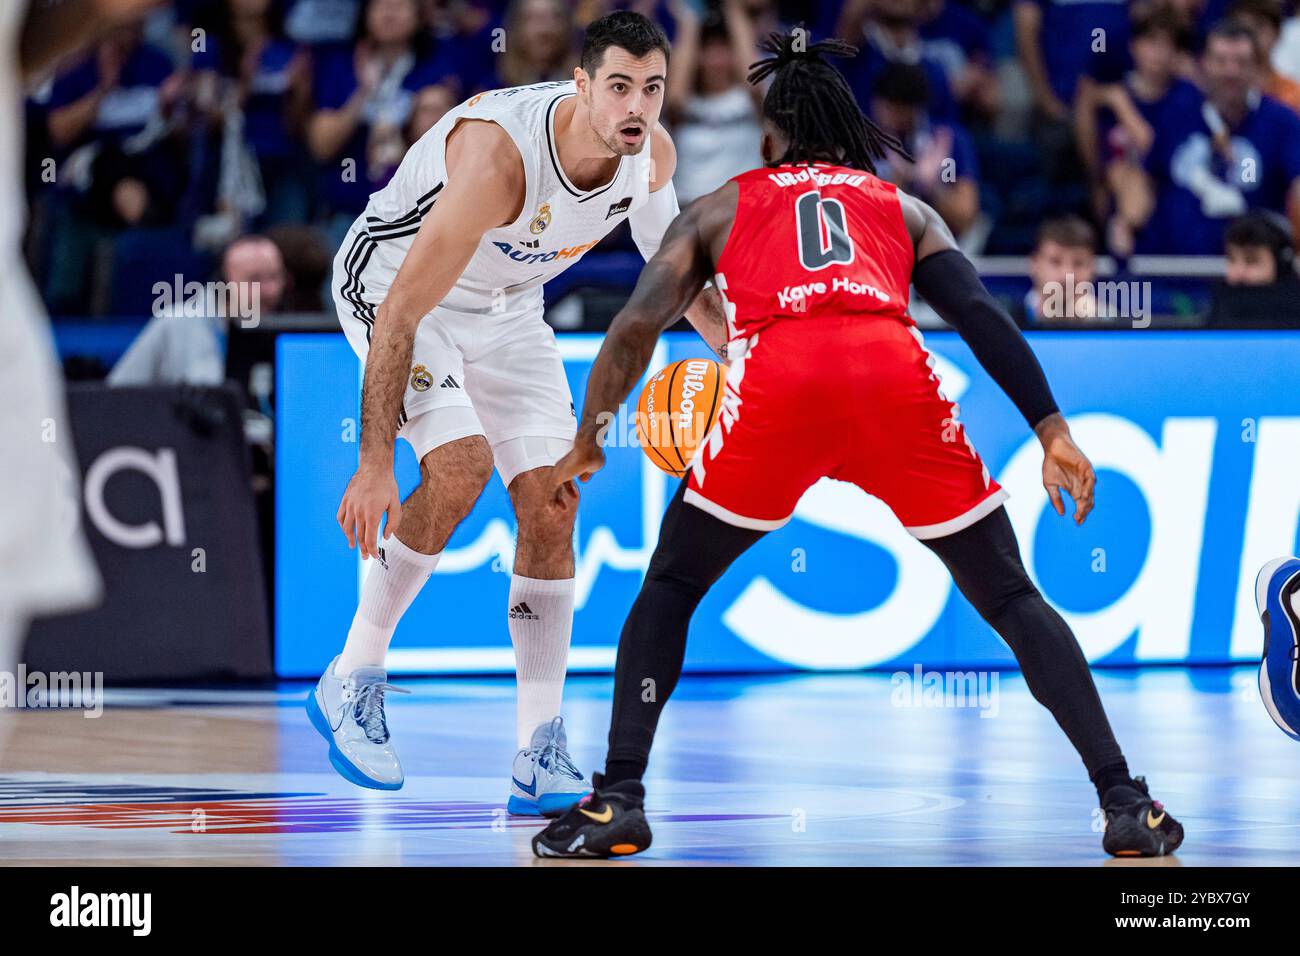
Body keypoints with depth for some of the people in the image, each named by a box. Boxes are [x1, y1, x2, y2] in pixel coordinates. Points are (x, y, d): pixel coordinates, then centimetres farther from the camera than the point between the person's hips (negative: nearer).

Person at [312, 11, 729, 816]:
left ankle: (540, 761, 0)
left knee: (553, 505, -4)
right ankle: (351, 684, -8)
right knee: (461, 467, -27)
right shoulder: (500, 152, -38)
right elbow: (401, 312, -36)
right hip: (391, 283, -7)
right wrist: (375, 464, -37)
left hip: (506, 306, 7)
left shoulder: (652, 155, -17)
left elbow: (670, 253, 8)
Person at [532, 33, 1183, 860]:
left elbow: (638, 325, 21)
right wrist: (1051, 430, 10)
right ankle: (1126, 805, 4)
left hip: (777, 377, -1)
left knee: (670, 588, 20)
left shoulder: (722, 207, 31)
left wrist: (587, 445, 32)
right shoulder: (905, 209, 33)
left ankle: (618, 801, 7)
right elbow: (982, 315, 16)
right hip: (896, 373, 1)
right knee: (1011, 598, 14)